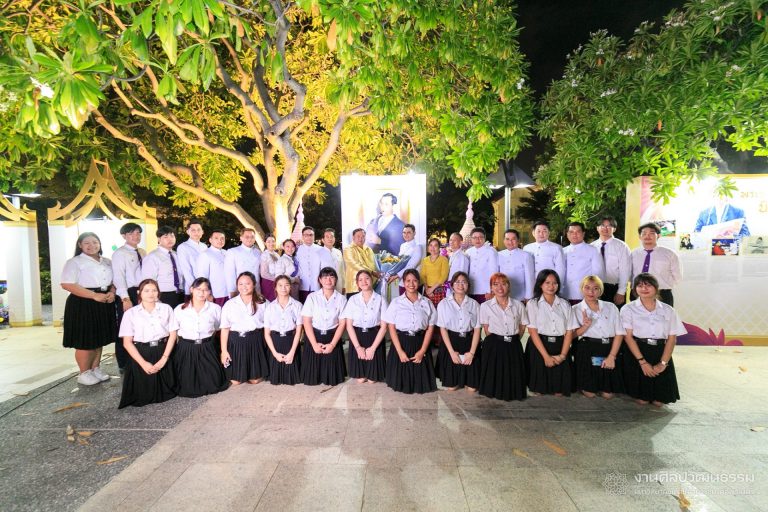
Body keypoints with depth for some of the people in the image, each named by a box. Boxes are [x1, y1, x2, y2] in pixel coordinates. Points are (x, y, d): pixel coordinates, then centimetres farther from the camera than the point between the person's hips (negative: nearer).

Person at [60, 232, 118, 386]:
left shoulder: (107, 262, 13)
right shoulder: (74, 262, -6)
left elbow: (114, 280, 18)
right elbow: (67, 284, -15)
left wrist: (112, 292, -5)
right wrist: (94, 295, -20)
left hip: (104, 304, 6)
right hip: (83, 304, -6)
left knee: (99, 339, 14)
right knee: (85, 341, -1)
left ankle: (96, 369, 26)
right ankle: (84, 373, 13)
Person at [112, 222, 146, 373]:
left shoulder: (142, 252, 13)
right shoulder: (119, 253, -6)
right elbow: (119, 277, -14)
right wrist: (125, 298, -21)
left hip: (142, 294, 6)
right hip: (128, 294, -6)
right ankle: (124, 365, 17)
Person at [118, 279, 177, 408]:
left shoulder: (166, 309, 2)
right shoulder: (131, 313, 1)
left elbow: (172, 334, -1)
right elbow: (127, 342, -3)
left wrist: (164, 358, -11)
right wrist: (143, 363, -12)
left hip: (162, 352, 0)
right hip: (140, 354, 0)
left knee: (165, 393, 4)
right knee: (142, 396, 3)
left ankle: (161, 396, 40)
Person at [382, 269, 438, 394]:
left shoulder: (427, 303, 2)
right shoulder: (396, 302, -2)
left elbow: (430, 328, 1)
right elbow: (392, 328, -4)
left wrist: (422, 351, -7)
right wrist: (400, 351, -11)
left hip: (420, 343, 1)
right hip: (401, 343, -1)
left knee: (421, 384, 10)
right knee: (400, 384, 6)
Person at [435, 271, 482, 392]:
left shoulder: (474, 304, 1)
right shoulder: (444, 304, -3)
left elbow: (477, 329, -1)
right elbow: (443, 329, -4)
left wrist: (472, 352, -9)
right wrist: (452, 352, -9)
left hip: (469, 343, 1)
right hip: (451, 343, -1)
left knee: (472, 388, 5)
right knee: (451, 386, 4)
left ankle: (464, 381, 37)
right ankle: (457, 382, 37)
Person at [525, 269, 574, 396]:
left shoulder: (565, 304, 9)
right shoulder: (533, 304, -1)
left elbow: (569, 331, 3)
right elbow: (532, 331, -8)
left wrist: (562, 355, -9)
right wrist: (546, 356, -15)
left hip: (559, 347, 3)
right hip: (539, 347, -3)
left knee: (559, 392, 5)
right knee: (539, 391, -1)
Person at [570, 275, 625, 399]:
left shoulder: (611, 307, 7)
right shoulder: (576, 309, 3)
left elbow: (619, 333, 2)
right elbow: (574, 334, -3)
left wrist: (611, 356, -9)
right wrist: (586, 326, -24)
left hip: (609, 350, 2)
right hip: (587, 352, -2)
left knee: (607, 394, 3)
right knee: (589, 393, -2)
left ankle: (603, 387, 37)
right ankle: (584, 387, 32)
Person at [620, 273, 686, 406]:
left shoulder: (668, 310, 8)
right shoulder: (628, 309, 0)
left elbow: (672, 338, 3)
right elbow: (628, 336, -6)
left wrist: (663, 363, -8)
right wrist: (642, 361, -14)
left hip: (661, 354, 2)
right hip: (637, 353, -2)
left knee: (659, 402, 0)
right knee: (641, 400, -4)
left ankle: (657, 398, 35)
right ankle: (641, 394, 31)